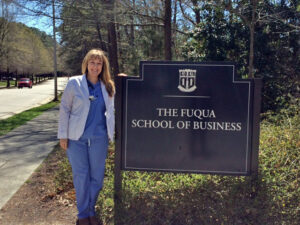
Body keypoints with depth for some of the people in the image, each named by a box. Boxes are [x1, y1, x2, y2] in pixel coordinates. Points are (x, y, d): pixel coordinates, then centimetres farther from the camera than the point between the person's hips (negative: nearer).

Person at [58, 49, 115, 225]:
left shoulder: (108, 87, 7)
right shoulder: (74, 83, -2)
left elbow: (111, 110, 18)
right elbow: (64, 109, -1)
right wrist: (63, 135, -5)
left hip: (99, 138, 3)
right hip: (76, 138, -2)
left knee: (97, 177, 7)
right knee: (81, 177, 2)